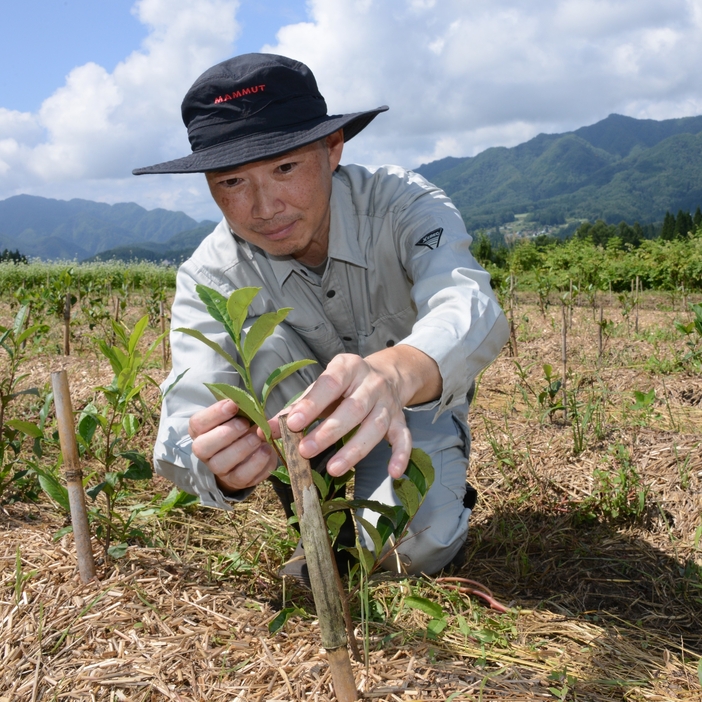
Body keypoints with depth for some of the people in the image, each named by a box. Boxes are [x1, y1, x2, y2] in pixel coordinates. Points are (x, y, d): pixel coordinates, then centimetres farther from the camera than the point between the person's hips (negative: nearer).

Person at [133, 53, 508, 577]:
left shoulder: (402, 204, -27)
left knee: (416, 549, -28)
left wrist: (397, 372, -70)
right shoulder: (210, 277, -23)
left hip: (417, 397, -1)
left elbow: (470, 308, -47)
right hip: (295, 406, 2)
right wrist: (220, 466, -60)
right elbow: (187, 421, -35)